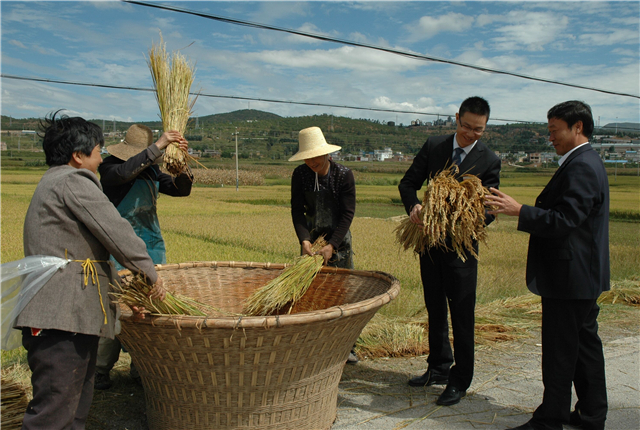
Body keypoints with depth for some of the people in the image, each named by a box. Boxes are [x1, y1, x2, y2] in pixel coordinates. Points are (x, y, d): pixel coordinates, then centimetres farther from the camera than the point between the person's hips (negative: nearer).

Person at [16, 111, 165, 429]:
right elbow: (116, 233, -13)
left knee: (77, 403, 17)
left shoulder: (51, 183, 24)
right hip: (61, 317, -11)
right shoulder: (73, 182, -9)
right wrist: (151, 274, -1)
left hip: (69, 315, 11)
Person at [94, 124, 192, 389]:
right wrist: (159, 145, -30)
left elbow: (182, 189, 4)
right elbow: (125, 172, -30)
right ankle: (100, 371, 9)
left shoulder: (151, 171, 10)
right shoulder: (108, 168, -7)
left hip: (153, 247, 6)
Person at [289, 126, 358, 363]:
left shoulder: (344, 174, -15)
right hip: (311, 237, 2)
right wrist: (304, 240, -22)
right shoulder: (300, 174, -8)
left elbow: (347, 214, -16)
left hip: (339, 237, -2)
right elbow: (297, 210, -7)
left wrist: (332, 245, -24)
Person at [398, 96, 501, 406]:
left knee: (462, 315, 2)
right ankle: (439, 368, 33)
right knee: (435, 310, 16)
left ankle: (460, 381, 16)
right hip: (429, 240, 4)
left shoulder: (489, 161, -7)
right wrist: (413, 206, -18)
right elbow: (407, 183, 4)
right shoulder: (433, 147, 1)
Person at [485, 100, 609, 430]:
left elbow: (564, 221, -25)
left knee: (560, 351, -2)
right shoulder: (587, 162, 15)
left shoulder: (581, 167, -19)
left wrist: (519, 211, -25)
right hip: (584, 277, 11)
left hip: (569, 277, -11)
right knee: (585, 343, 17)